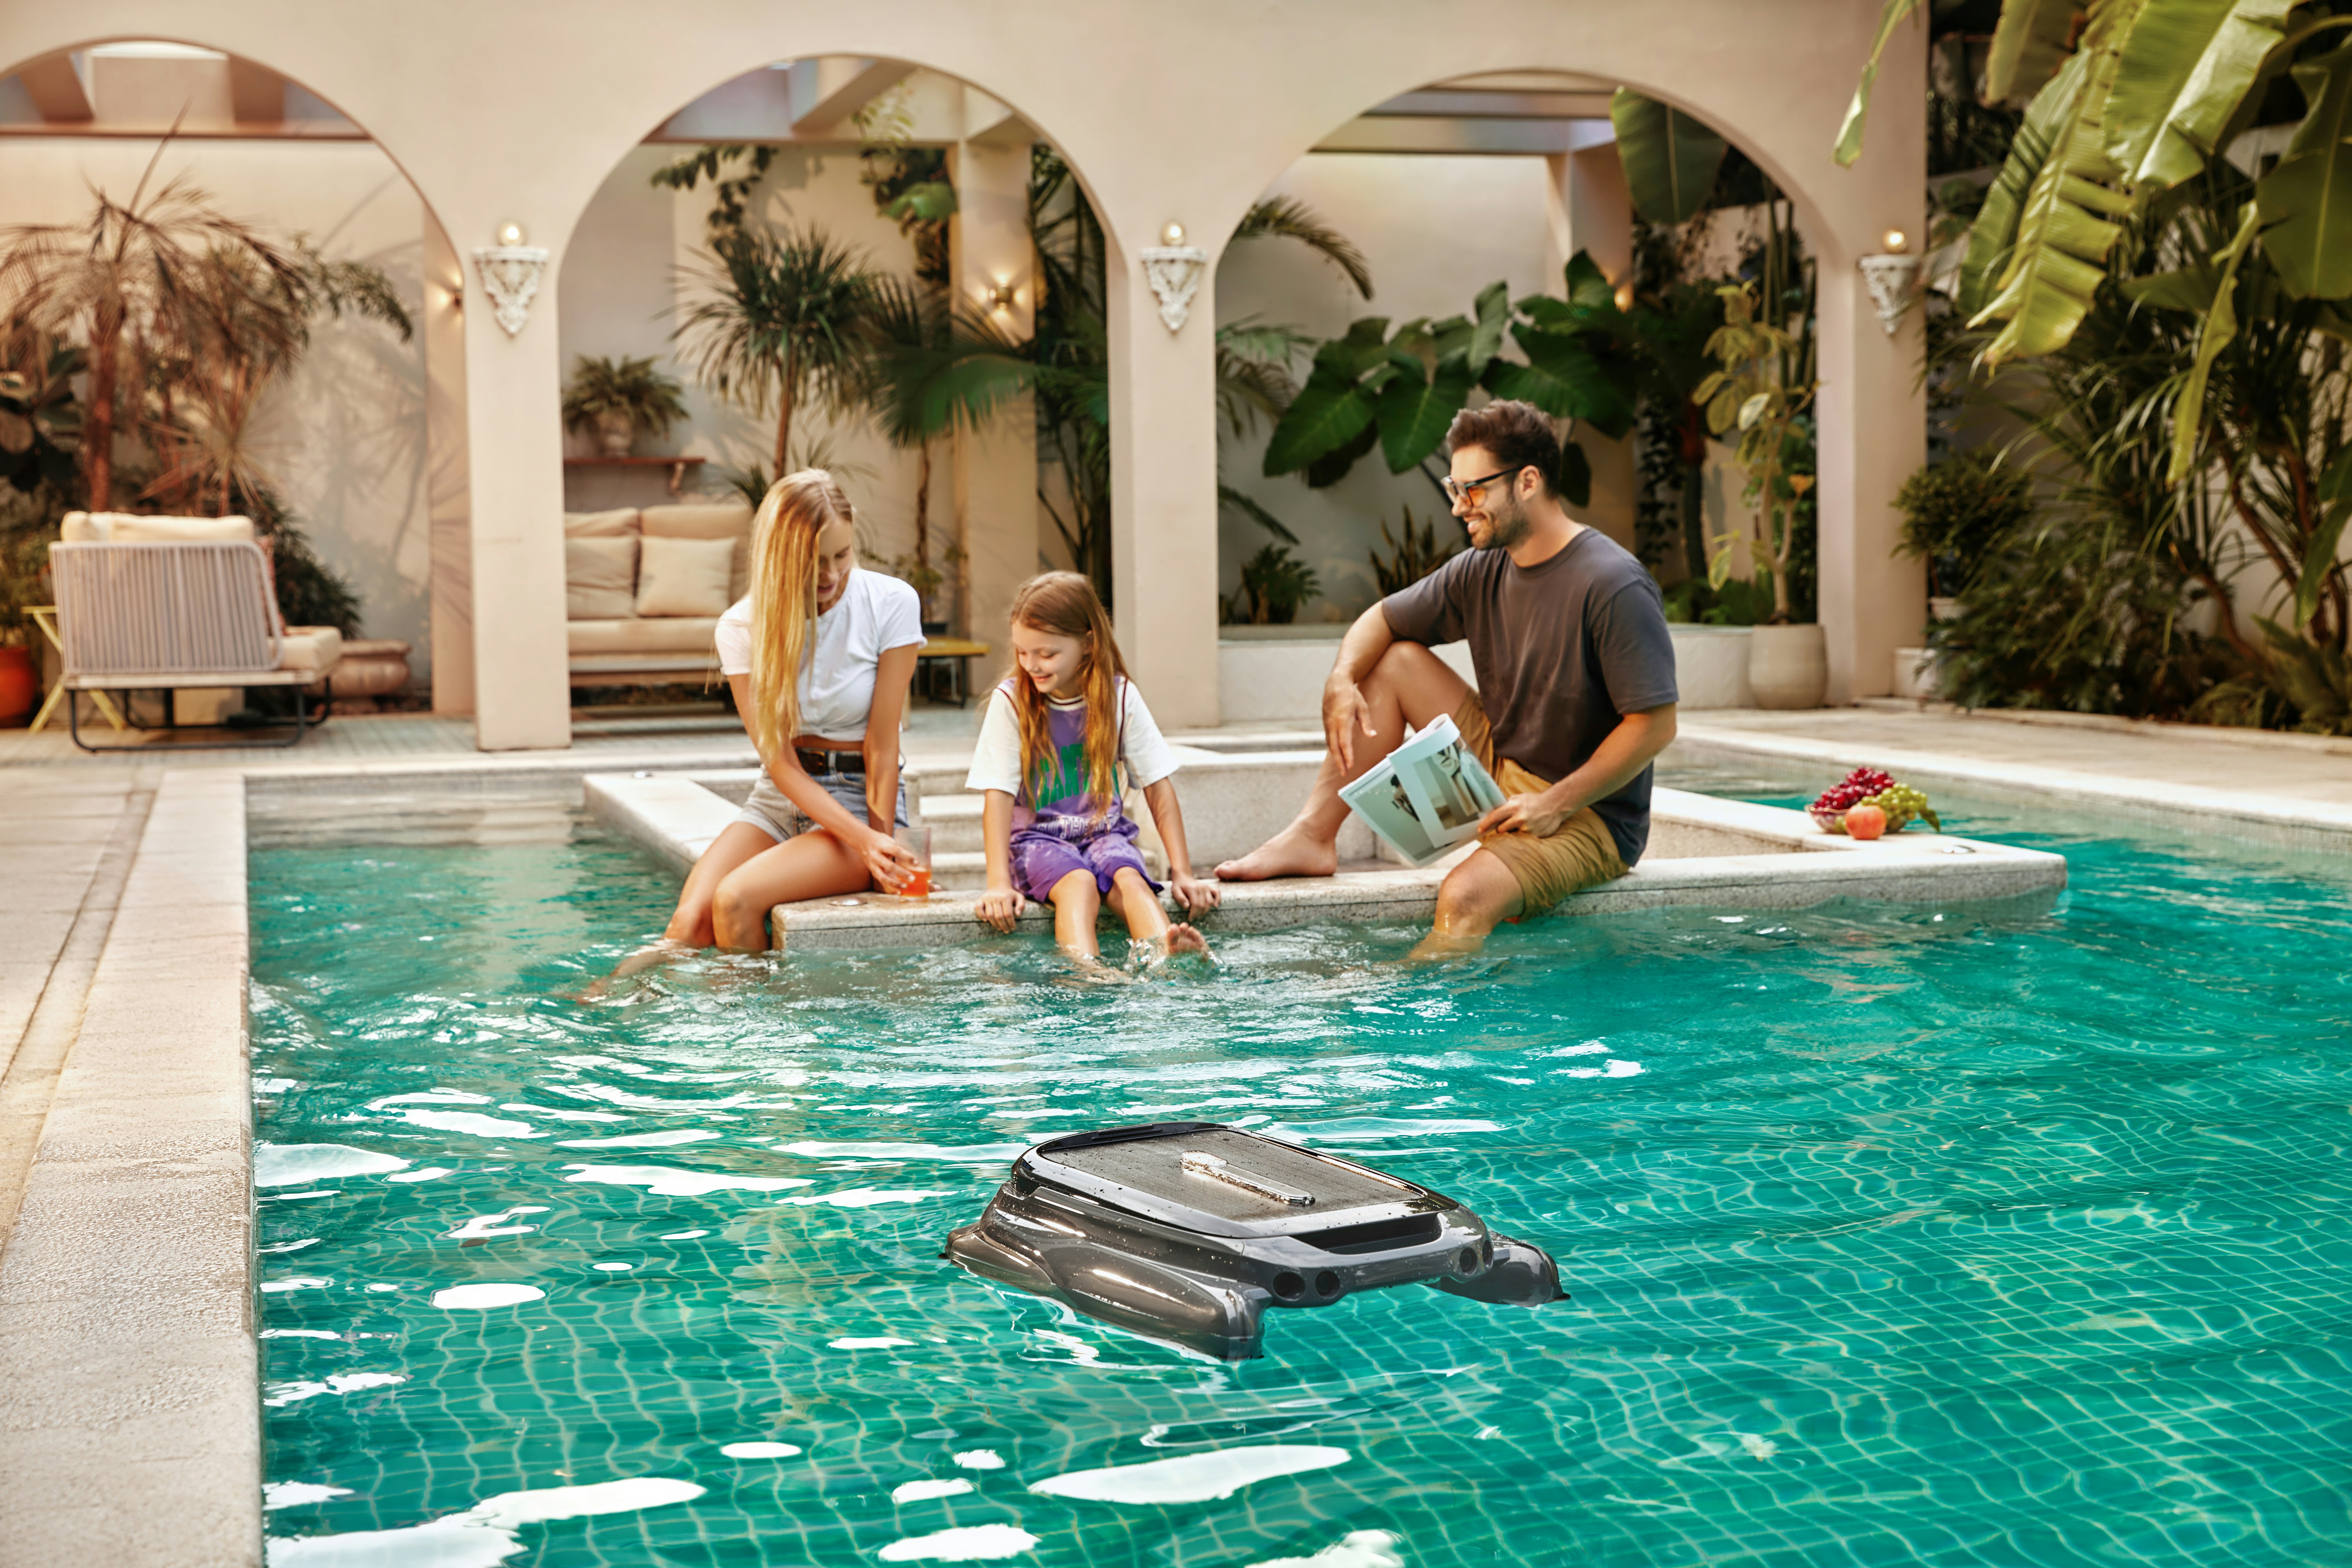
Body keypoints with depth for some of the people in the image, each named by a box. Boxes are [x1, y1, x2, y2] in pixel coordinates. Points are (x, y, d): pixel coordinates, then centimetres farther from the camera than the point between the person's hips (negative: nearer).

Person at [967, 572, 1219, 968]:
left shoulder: (1120, 697, -2)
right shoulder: (1010, 702, -7)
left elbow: (1158, 786, -1)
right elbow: (999, 795, -11)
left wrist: (1182, 873, -7)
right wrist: (999, 883, -21)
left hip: (1105, 832, 2)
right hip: (1037, 837, -1)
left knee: (1128, 877, -32)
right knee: (1079, 881, -34)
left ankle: (1167, 953, -58)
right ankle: (1088, 969, -59)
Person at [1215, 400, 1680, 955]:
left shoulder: (1614, 586, -21)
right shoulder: (1481, 572, 3)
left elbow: (1657, 725, -23)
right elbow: (1380, 620, 14)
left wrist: (1555, 804, -24)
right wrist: (1342, 680, -8)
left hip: (1588, 814, -8)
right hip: (1499, 774, 8)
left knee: (1466, 895, -34)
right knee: (1395, 660, 5)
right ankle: (1312, 837, -2)